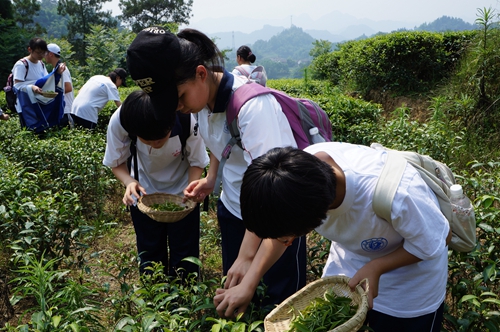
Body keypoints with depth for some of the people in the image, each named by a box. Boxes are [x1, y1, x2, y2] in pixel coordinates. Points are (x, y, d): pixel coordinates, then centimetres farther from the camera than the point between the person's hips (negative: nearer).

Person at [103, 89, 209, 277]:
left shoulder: (187, 121, -33)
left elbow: (197, 162, -16)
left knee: (184, 257, 7)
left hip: (182, 193, -1)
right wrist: (129, 182, -33)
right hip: (143, 193, 1)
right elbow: (117, 163, -13)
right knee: (150, 256, 13)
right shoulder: (119, 122, -30)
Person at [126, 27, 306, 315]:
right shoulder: (203, 98, -4)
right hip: (234, 210, 7)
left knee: (278, 304, 3)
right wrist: (211, 180, 2)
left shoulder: (253, 105, -28)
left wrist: (247, 257, -36)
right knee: (234, 293, 14)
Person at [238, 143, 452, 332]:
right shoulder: (300, 168, -30)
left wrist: (376, 268, -32)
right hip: (348, 261, 4)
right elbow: (278, 225, -8)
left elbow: (438, 239, -22)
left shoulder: (397, 194, -44)